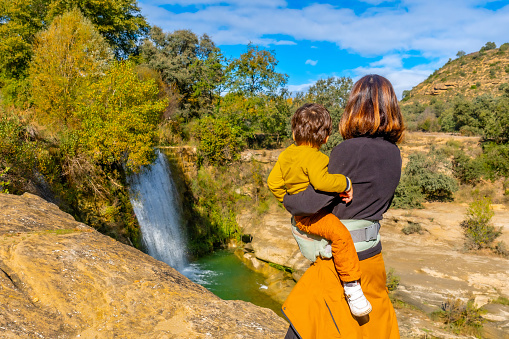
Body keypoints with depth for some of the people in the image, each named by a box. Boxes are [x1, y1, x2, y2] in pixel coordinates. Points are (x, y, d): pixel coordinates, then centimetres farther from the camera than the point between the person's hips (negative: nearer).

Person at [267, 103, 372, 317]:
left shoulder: (286, 155, 9)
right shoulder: (314, 158, -19)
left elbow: (273, 182, 13)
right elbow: (322, 181, -37)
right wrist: (345, 183, -21)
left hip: (300, 214, 10)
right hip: (310, 216, -10)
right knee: (340, 233, -29)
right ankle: (351, 286, -28)